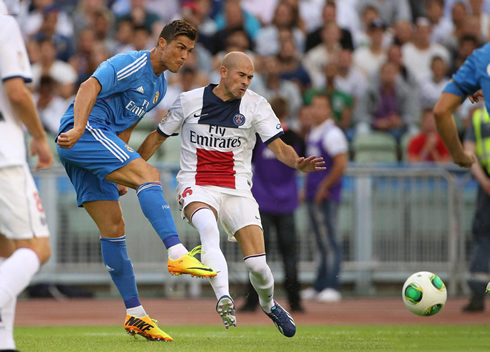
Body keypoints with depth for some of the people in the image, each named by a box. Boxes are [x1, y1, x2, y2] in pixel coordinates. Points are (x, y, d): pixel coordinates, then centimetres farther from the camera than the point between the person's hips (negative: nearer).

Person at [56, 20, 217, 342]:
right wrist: (78, 128, -38)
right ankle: (177, 255, -38)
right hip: (85, 132, -10)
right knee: (149, 174, -25)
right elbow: (90, 88, -24)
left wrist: (122, 174, 25)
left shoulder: (159, 86, 20)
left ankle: (135, 315, 5)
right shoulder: (131, 65, -9)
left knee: (114, 227, 6)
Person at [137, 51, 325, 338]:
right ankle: (224, 299, -49)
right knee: (208, 226, -38)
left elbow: (279, 147, -6)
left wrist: (298, 163, -28)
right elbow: (158, 137, 14)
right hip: (197, 187, -1)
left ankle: (269, 304, 24)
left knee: (257, 263, -11)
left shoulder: (256, 105, 1)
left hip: (237, 190, 1)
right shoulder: (189, 102, 2)